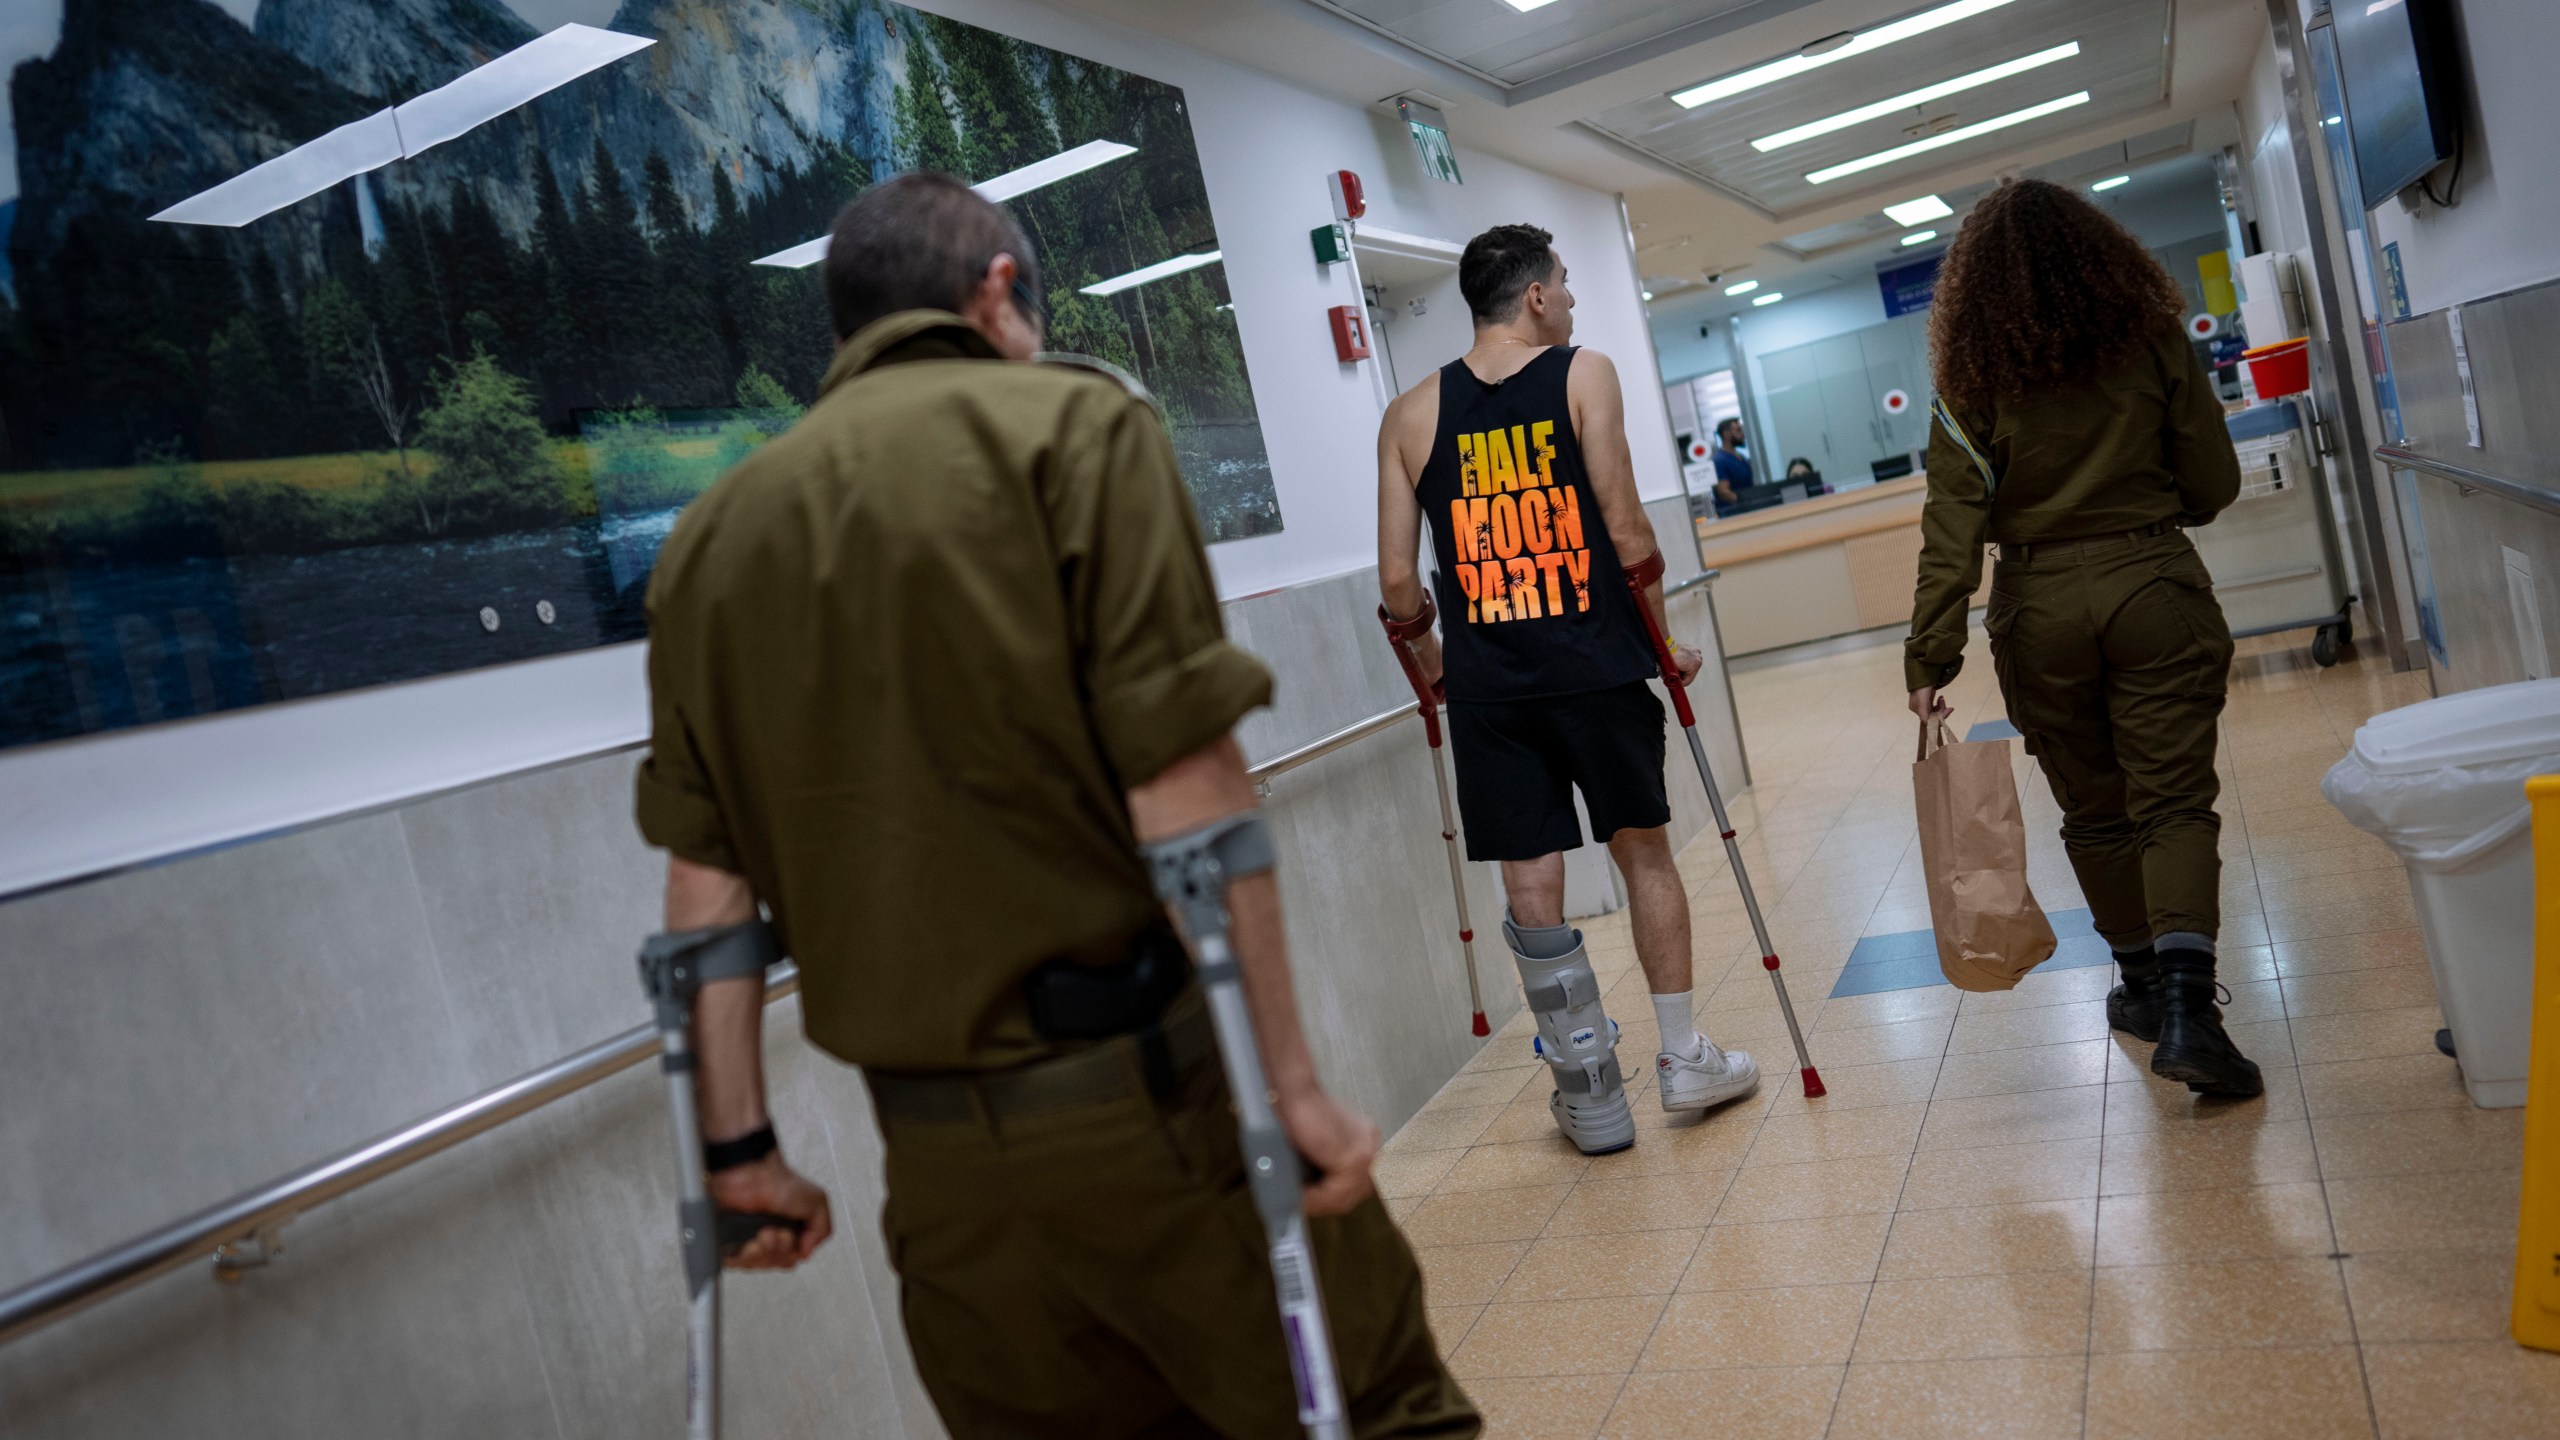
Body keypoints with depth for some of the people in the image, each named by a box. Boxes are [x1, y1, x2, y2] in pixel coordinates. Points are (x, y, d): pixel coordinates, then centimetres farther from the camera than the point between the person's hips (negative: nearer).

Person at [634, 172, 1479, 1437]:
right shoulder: (1074, 427, -6)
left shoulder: (710, 538, 9)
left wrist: (739, 1144, 13)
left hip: (933, 1148, 5)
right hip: (1144, 1097, -5)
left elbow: (703, 879, 7)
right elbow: (1185, 788, -14)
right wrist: (1290, 1079, -10)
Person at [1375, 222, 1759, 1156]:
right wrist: (1663, 635, 7)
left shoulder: (1412, 414, 7)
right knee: (1643, 852, 16)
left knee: (1532, 892, 7)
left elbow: (1397, 580, 3)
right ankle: (1684, 1059, 27)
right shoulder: (1583, 375, 0)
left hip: (1486, 684, 2)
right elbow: (1625, 532, -6)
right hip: (1595, 665, -1)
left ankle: (1591, 1097, 17)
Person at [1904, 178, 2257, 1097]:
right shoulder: (2152, 339, 0)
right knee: (2173, 798, 1)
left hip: (2038, 609, 0)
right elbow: (2215, 484, 3)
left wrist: (1931, 657, -9)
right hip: (2154, 586, 0)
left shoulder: (1971, 377, -3)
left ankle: (2145, 983, 28)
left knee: (2095, 811, 14)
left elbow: (1952, 529, -10)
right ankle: (2185, 1001, -14)